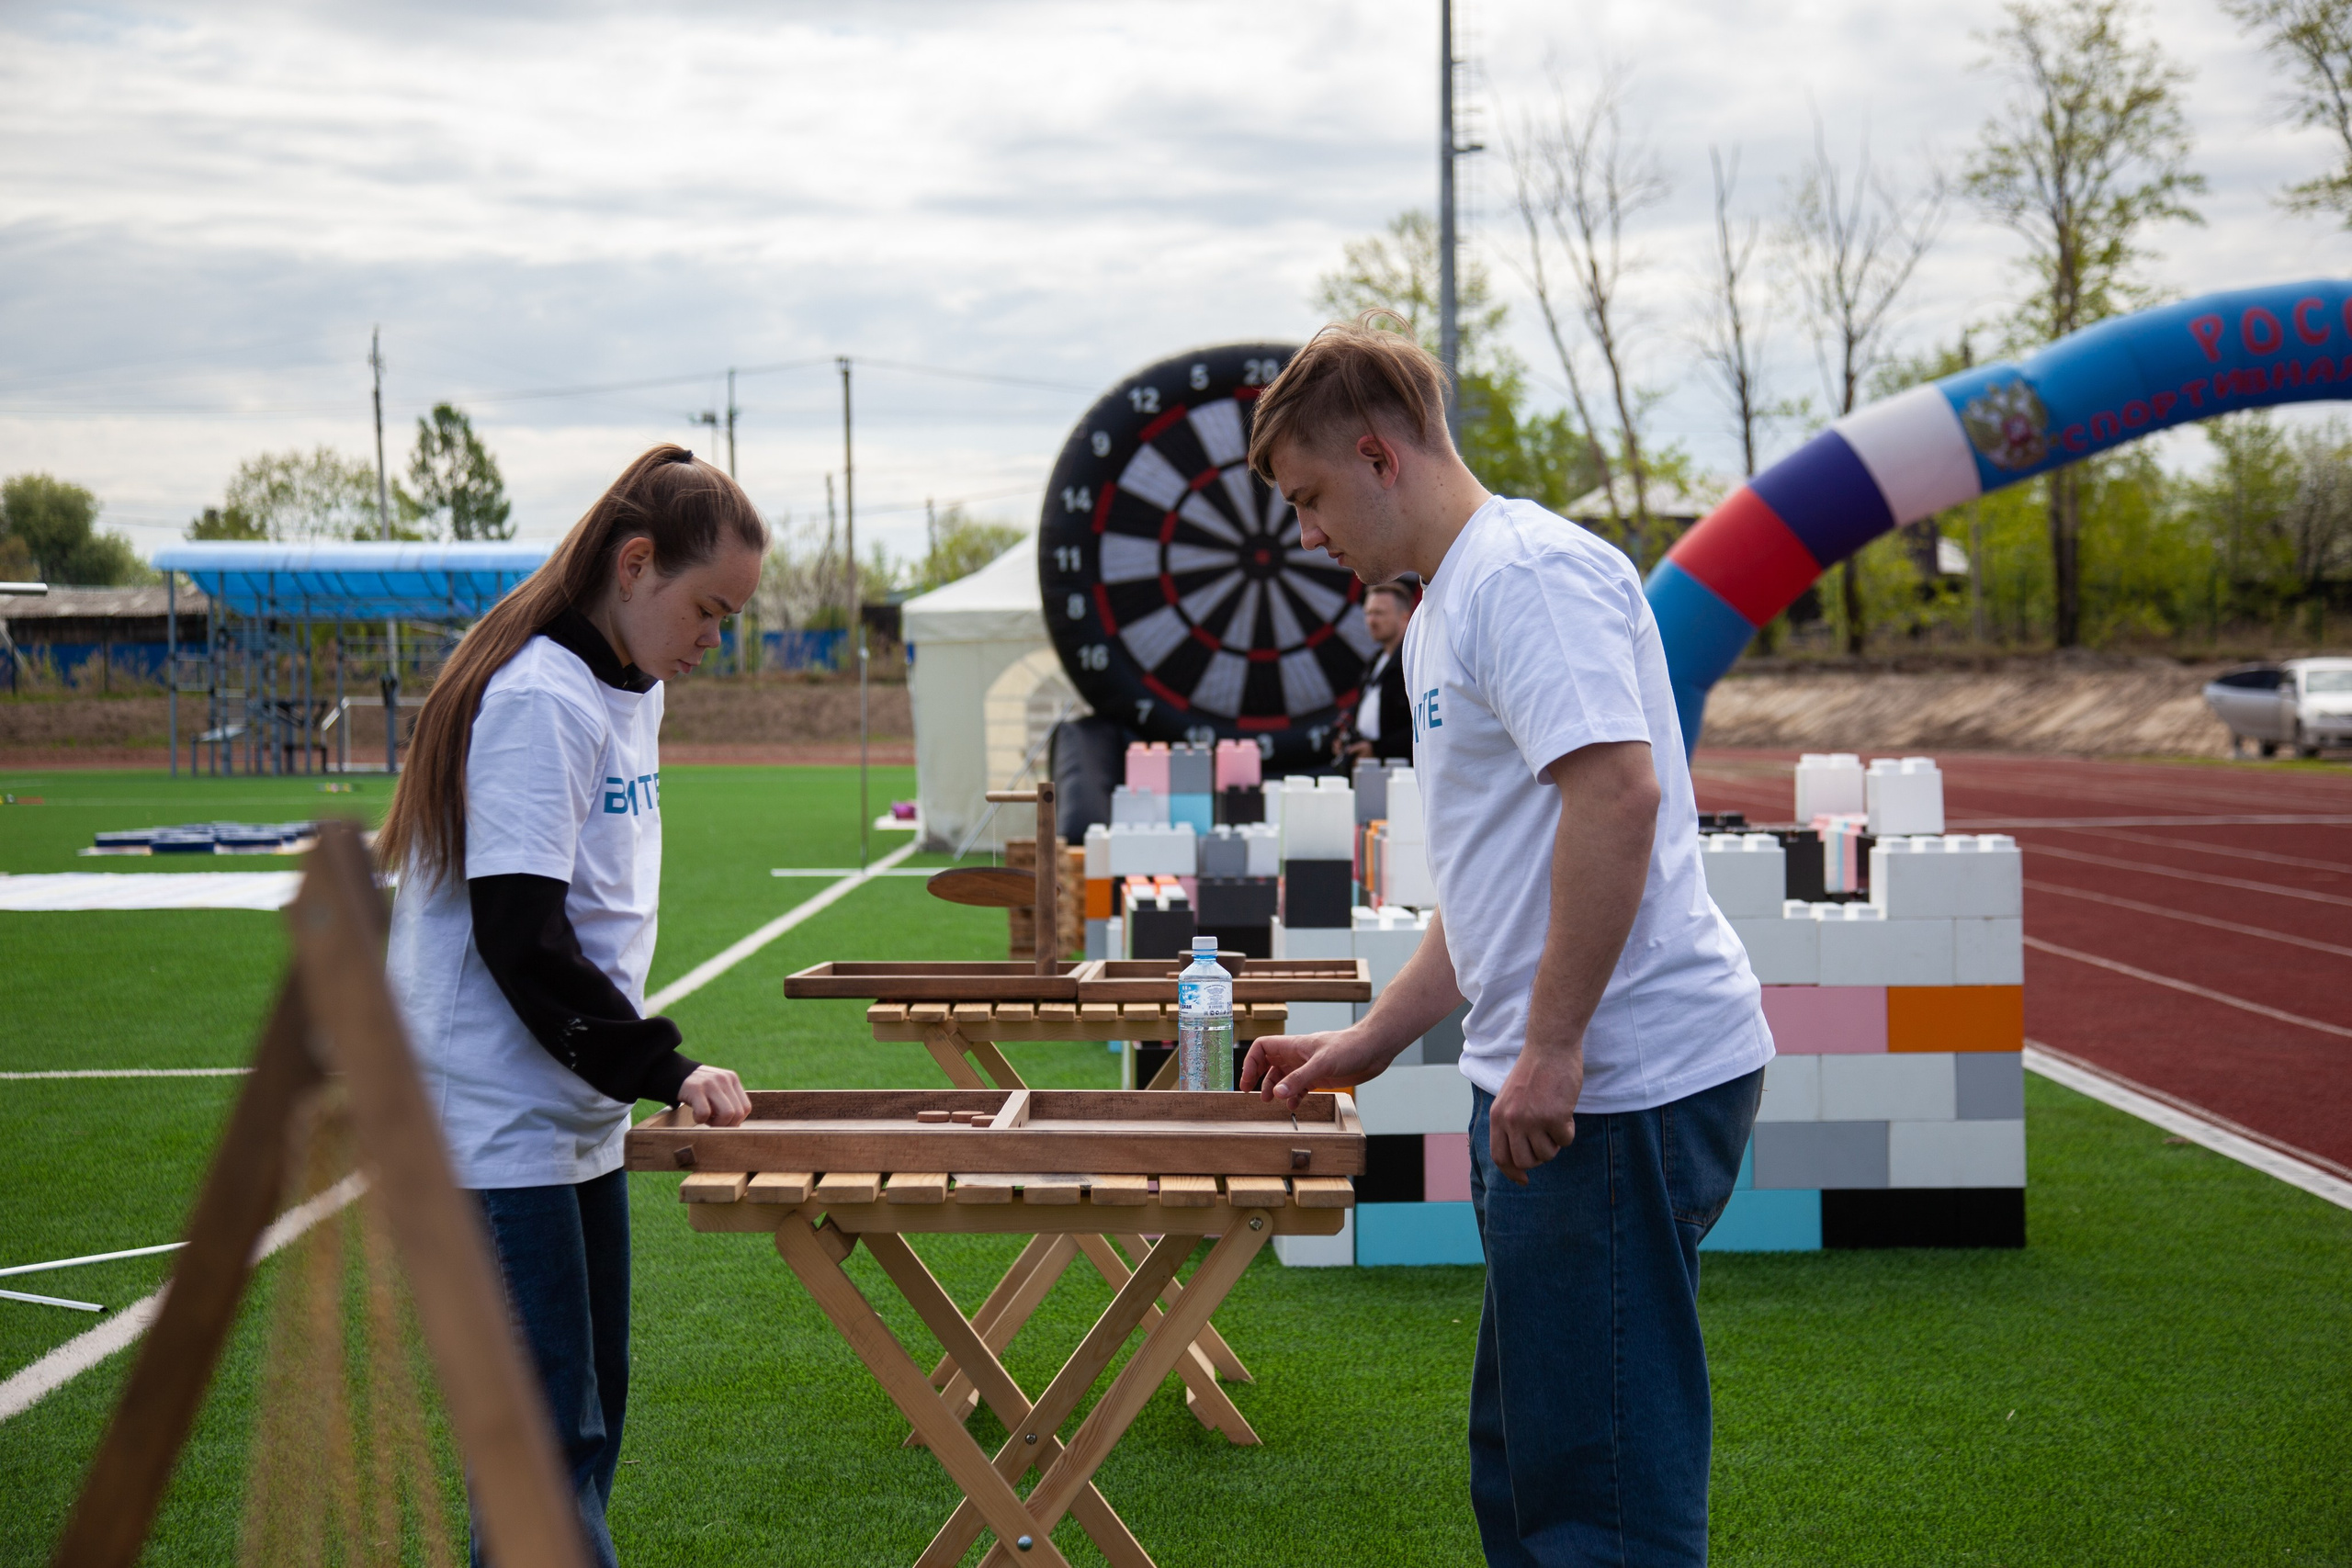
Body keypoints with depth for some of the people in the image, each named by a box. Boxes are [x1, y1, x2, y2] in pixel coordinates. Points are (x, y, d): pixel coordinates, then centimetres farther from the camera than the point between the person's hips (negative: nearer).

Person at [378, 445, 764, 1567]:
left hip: (576, 1115, 10)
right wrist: (659, 1066, -22)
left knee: (592, 1407, 14)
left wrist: (647, 1071, 13)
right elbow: (517, 937, -23)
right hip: (498, 1124, -10)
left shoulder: (627, 690, 11)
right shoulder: (539, 700, -18)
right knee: (552, 1432, -9)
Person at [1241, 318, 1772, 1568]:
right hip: (1540, 1087, 11)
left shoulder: (1531, 570, -12)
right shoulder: (1441, 610, 21)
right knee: (1522, 1461, 17)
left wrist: (1553, 1047, -24)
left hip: (1621, 1085, -11)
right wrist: (1371, 1040, 25)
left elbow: (1617, 793, -25)